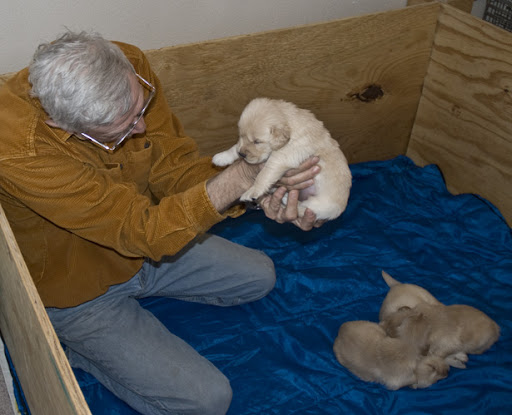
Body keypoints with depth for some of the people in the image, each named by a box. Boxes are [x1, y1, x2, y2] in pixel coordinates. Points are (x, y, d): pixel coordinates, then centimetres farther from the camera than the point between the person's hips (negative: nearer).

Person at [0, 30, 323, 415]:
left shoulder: (129, 67, -21)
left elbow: (172, 165, -16)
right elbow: (138, 228, -36)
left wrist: (262, 194, -33)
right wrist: (242, 177, -41)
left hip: (145, 245, 7)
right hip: (80, 291, -6)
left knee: (259, 276, 17)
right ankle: (74, 347, 7)